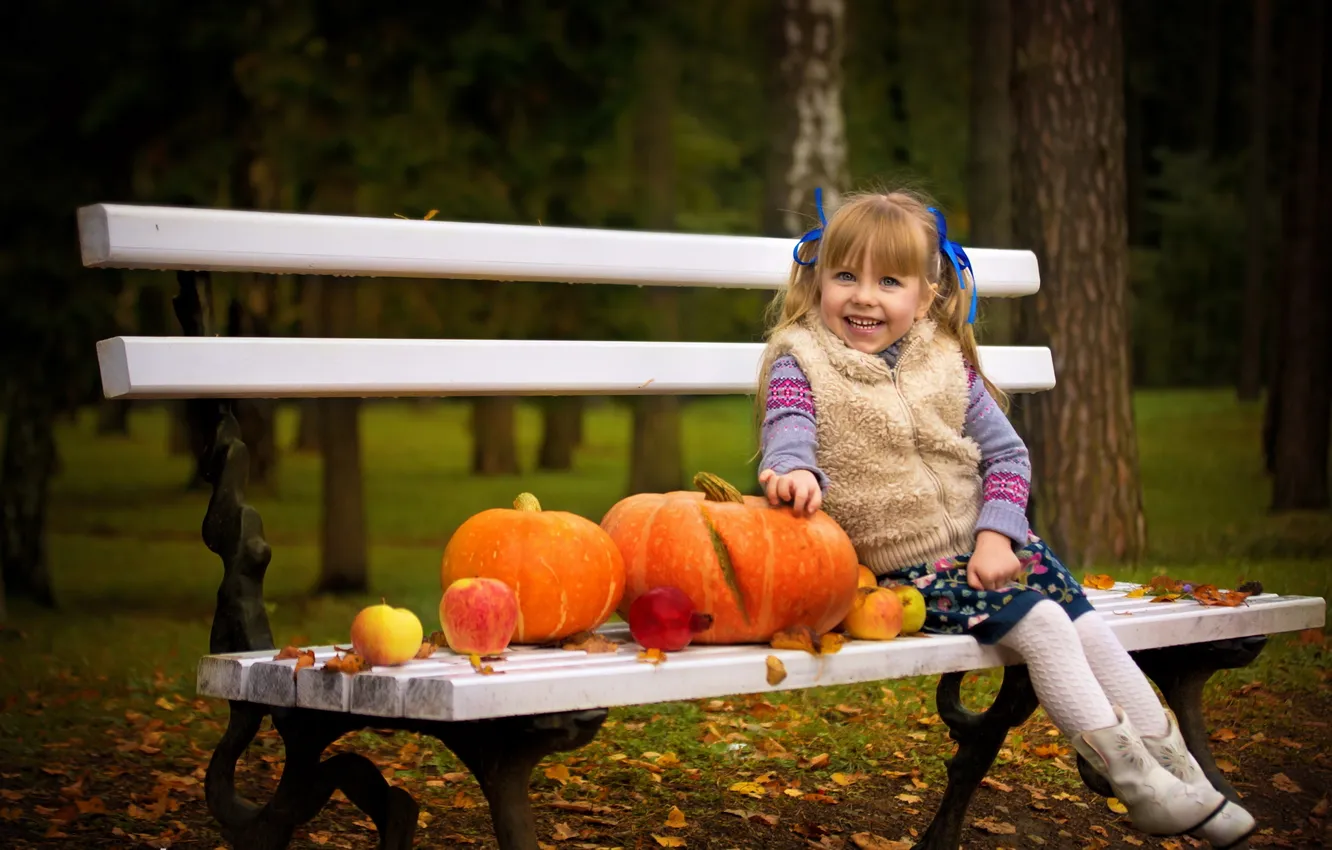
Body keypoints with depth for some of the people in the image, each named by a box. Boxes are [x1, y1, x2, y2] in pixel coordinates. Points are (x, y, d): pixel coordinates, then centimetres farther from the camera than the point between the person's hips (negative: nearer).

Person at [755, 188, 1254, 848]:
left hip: (984, 544, 5)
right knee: (1042, 627, -21)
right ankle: (1133, 779, -15)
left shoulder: (948, 366, 5)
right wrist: (796, 469, -48)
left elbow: (1006, 454, 5)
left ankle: (1179, 771, 3)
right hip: (900, 566, -5)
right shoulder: (801, 365, -6)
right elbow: (788, 428, -24)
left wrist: (997, 534, -11)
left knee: (1087, 625, -8)